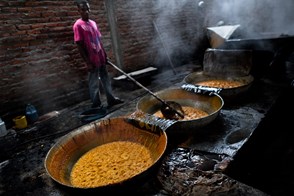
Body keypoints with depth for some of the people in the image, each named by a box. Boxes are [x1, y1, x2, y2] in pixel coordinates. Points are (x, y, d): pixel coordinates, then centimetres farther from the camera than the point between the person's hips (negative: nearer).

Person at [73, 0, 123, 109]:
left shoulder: (93, 23, 11)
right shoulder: (78, 25, -11)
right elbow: (79, 46, -13)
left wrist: (105, 55, 14)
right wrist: (88, 62, -17)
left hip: (101, 58, 7)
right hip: (92, 60, -7)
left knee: (106, 79, 14)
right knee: (94, 84, 3)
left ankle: (111, 99, 25)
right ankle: (96, 105, 15)